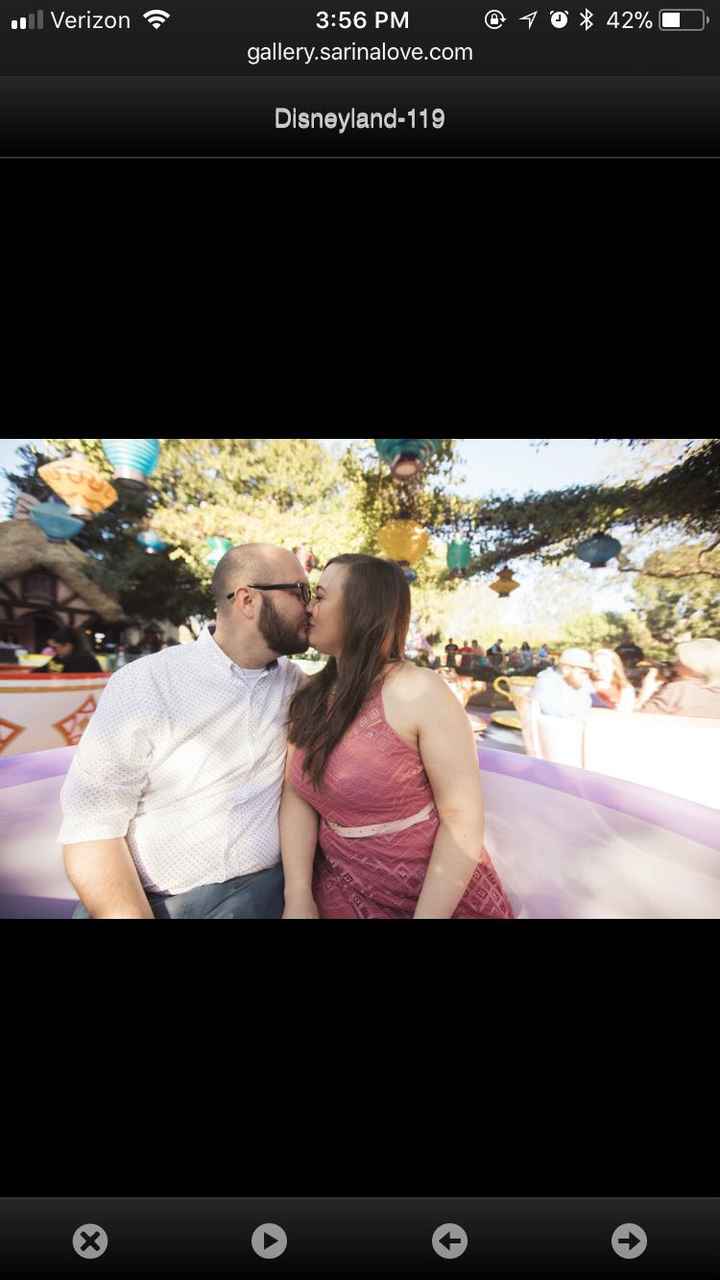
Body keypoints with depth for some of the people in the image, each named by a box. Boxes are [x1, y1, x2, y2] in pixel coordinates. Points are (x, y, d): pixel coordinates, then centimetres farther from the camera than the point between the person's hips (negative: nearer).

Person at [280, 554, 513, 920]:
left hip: (435, 896, -4)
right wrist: (298, 898, -14)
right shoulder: (310, 697, -3)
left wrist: (428, 916, -18)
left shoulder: (420, 693, -20)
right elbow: (296, 796, -6)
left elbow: (463, 817, -19)